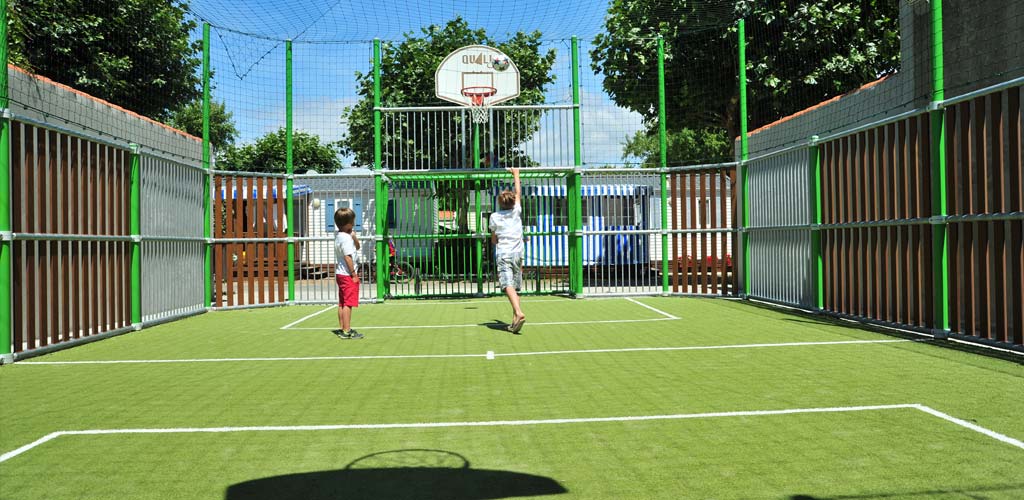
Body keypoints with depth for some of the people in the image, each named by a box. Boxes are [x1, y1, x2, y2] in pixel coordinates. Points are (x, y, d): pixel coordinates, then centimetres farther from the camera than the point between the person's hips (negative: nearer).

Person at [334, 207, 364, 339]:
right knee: (348, 303, -8)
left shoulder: (338, 236, 14)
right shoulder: (346, 238, -17)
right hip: (347, 274, -10)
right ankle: (347, 331, -7)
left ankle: (342, 329, 19)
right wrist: (354, 273, -17)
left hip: (340, 274, 10)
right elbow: (348, 257, -22)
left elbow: (357, 247, 22)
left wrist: (354, 237, 2)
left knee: (342, 303, 13)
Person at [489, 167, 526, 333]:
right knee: (516, 287, 11)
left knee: (508, 285, -18)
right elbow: (518, 193, 28)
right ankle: (515, 319, 7)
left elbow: (493, 240, 12)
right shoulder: (516, 211, 10)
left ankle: (519, 313, -38)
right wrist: (516, 175, 39)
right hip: (518, 253, 4)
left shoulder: (495, 217, 5)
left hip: (503, 254, -3)